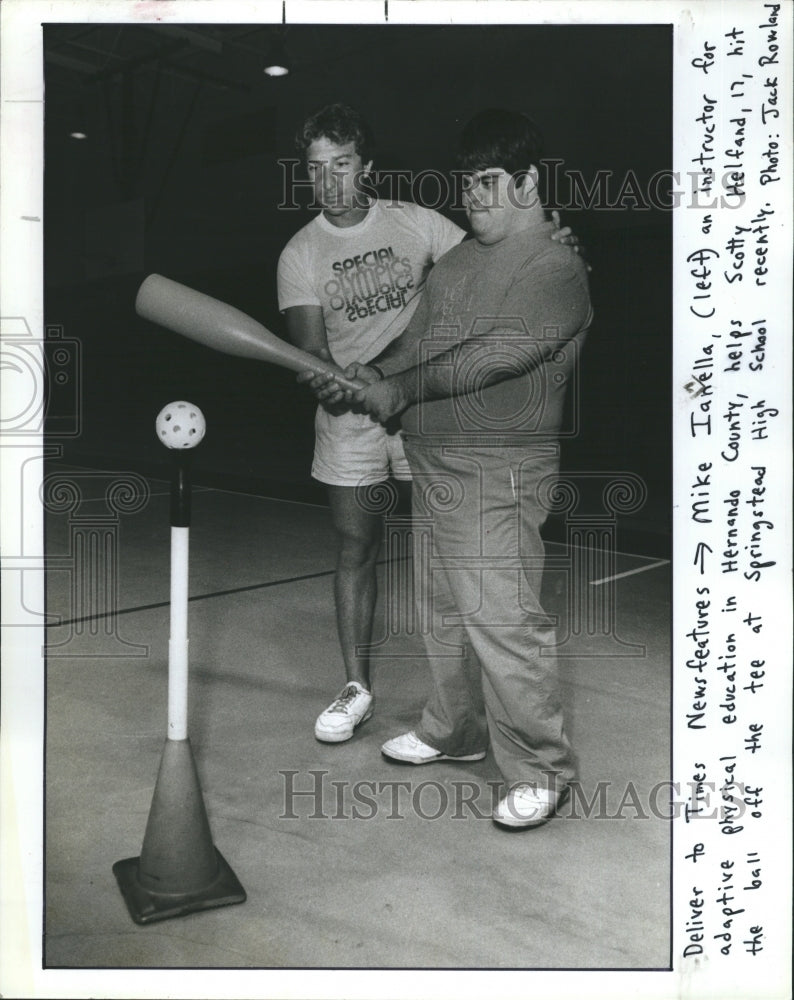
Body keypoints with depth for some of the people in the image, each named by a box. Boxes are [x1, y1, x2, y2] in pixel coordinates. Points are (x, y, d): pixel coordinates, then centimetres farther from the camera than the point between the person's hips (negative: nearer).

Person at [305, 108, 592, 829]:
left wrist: (399, 391, -20)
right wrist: (367, 376, -4)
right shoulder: (460, 257, 16)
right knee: (447, 605, 17)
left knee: (501, 617, -9)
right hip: (433, 459, 9)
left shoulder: (557, 268, -11)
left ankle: (541, 769, 6)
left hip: (498, 469, -9)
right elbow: (420, 337, 14)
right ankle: (456, 729, 35)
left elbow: (494, 356, -22)